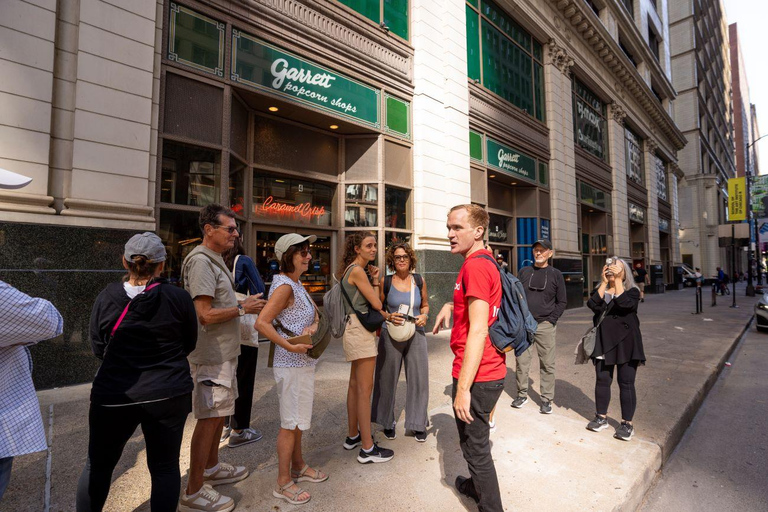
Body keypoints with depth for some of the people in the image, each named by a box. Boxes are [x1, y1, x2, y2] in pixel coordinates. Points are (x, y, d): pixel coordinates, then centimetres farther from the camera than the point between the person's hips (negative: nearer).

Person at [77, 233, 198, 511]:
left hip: (113, 394, 2)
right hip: (168, 394, -1)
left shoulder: (106, 297, -6)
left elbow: (98, 348, 5)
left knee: (97, 464, 23)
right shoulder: (179, 297, -10)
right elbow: (190, 344, 2)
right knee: (165, 467, 12)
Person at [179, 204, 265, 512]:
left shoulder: (215, 259, 14)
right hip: (211, 355, -10)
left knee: (219, 414, 21)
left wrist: (243, 305, 8)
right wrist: (242, 308, -15)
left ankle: (212, 469, 38)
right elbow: (205, 314, -25)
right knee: (209, 418, 0)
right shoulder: (201, 261, -19)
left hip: (223, 352, 10)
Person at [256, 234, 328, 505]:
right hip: (292, 365, -9)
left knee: (298, 419, 21)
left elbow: (316, 312, 14)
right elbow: (262, 323, -27)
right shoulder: (284, 286, -19)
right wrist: (290, 346, -29)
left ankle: (298, 467, 39)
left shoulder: (297, 285, 9)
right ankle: (283, 483, 21)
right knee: (291, 423, 4)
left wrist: (314, 325, -7)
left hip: (304, 362, 9)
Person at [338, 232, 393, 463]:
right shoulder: (358, 271, -15)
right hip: (360, 331, -10)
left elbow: (372, 304, 15)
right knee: (365, 389, -4)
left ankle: (353, 436, 30)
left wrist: (374, 280, 2)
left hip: (355, 330, 10)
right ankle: (367, 449, 5)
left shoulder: (352, 270, 14)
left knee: (355, 385, 17)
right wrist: (375, 282, 2)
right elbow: (377, 304, -14)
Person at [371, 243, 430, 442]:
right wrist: (389, 316, -14)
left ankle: (418, 424, 23)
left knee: (418, 378, 4)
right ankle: (388, 422, 30)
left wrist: (424, 316, -5)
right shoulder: (385, 282, -3)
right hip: (391, 335, -1)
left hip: (416, 334, 1)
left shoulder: (419, 280, 3)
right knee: (388, 379, 9)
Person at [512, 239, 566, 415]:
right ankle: (522, 394, 20)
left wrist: (551, 320, -4)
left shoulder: (556, 274, 6)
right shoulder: (524, 272, 9)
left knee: (547, 364, 3)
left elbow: (561, 301, 7)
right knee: (521, 362, 5)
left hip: (545, 326, -1)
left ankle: (546, 399, 16)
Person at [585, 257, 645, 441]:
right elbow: (593, 305, -12)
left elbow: (625, 304, -22)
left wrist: (618, 280, -20)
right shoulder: (600, 291, 10)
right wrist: (604, 282, -13)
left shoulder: (632, 291, 1)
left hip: (625, 343, -3)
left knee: (626, 383, 1)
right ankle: (601, 418, 22)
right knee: (602, 380, 9)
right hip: (603, 342, 3)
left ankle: (627, 423, 14)